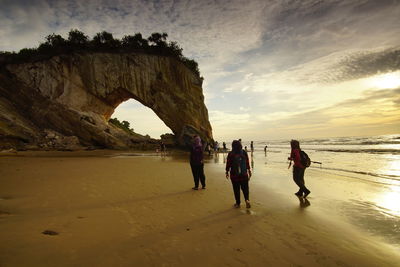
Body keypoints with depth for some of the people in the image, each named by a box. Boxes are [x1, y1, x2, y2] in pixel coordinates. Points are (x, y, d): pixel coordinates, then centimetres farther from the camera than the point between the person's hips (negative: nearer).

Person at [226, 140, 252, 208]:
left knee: (236, 189, 8)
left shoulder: (230, 154, -9)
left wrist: (227, 172, 7)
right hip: (244, 174, 2)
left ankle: (238, 203, 15)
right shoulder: (244, 153, -1)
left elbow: (228, 164, -4)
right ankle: (247, 199, -12)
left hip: (234, 174, -2)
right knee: (245, 188, 10)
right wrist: (249, 170, 15)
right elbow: (247, 163, 4)